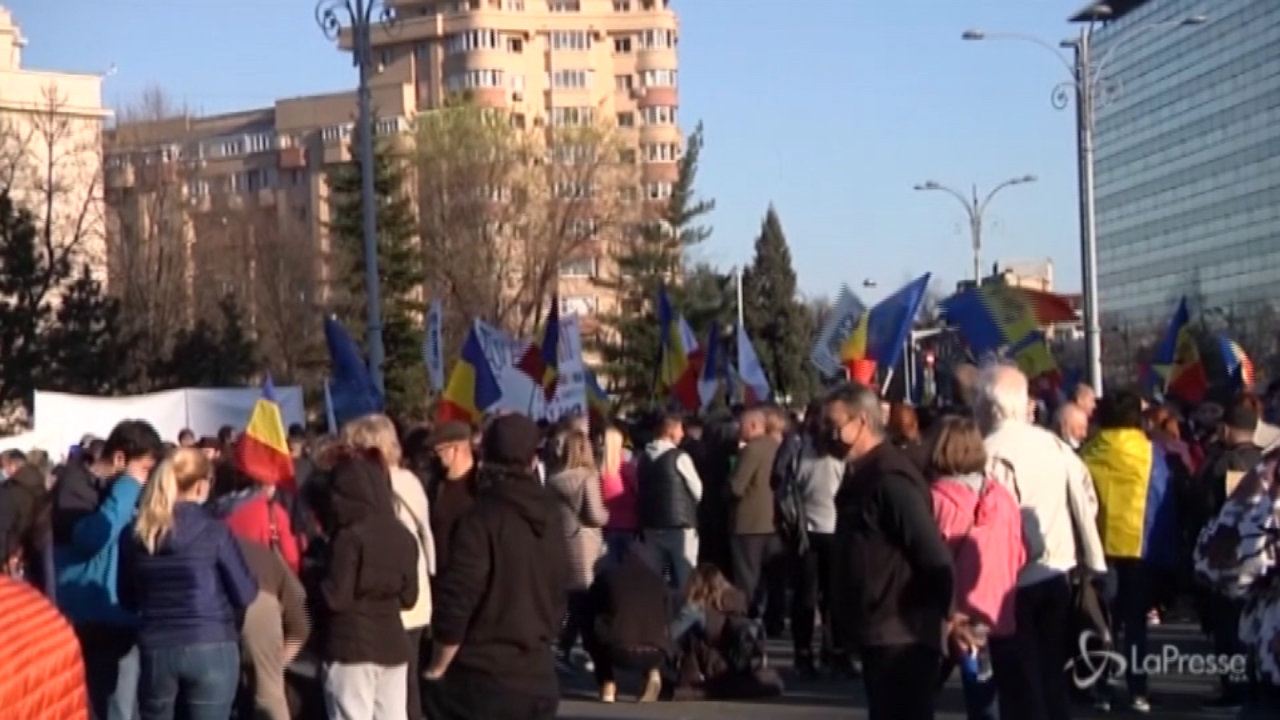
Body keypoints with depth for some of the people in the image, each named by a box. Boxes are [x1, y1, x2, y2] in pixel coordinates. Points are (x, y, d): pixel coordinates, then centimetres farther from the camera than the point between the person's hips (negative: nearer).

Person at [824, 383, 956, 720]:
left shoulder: (890, 479, -17)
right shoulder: (861, 476, 15)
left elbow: (933, 556, -20)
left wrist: (943, 615, -10)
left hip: (902, 636, -10)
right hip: (879, 634, 10)